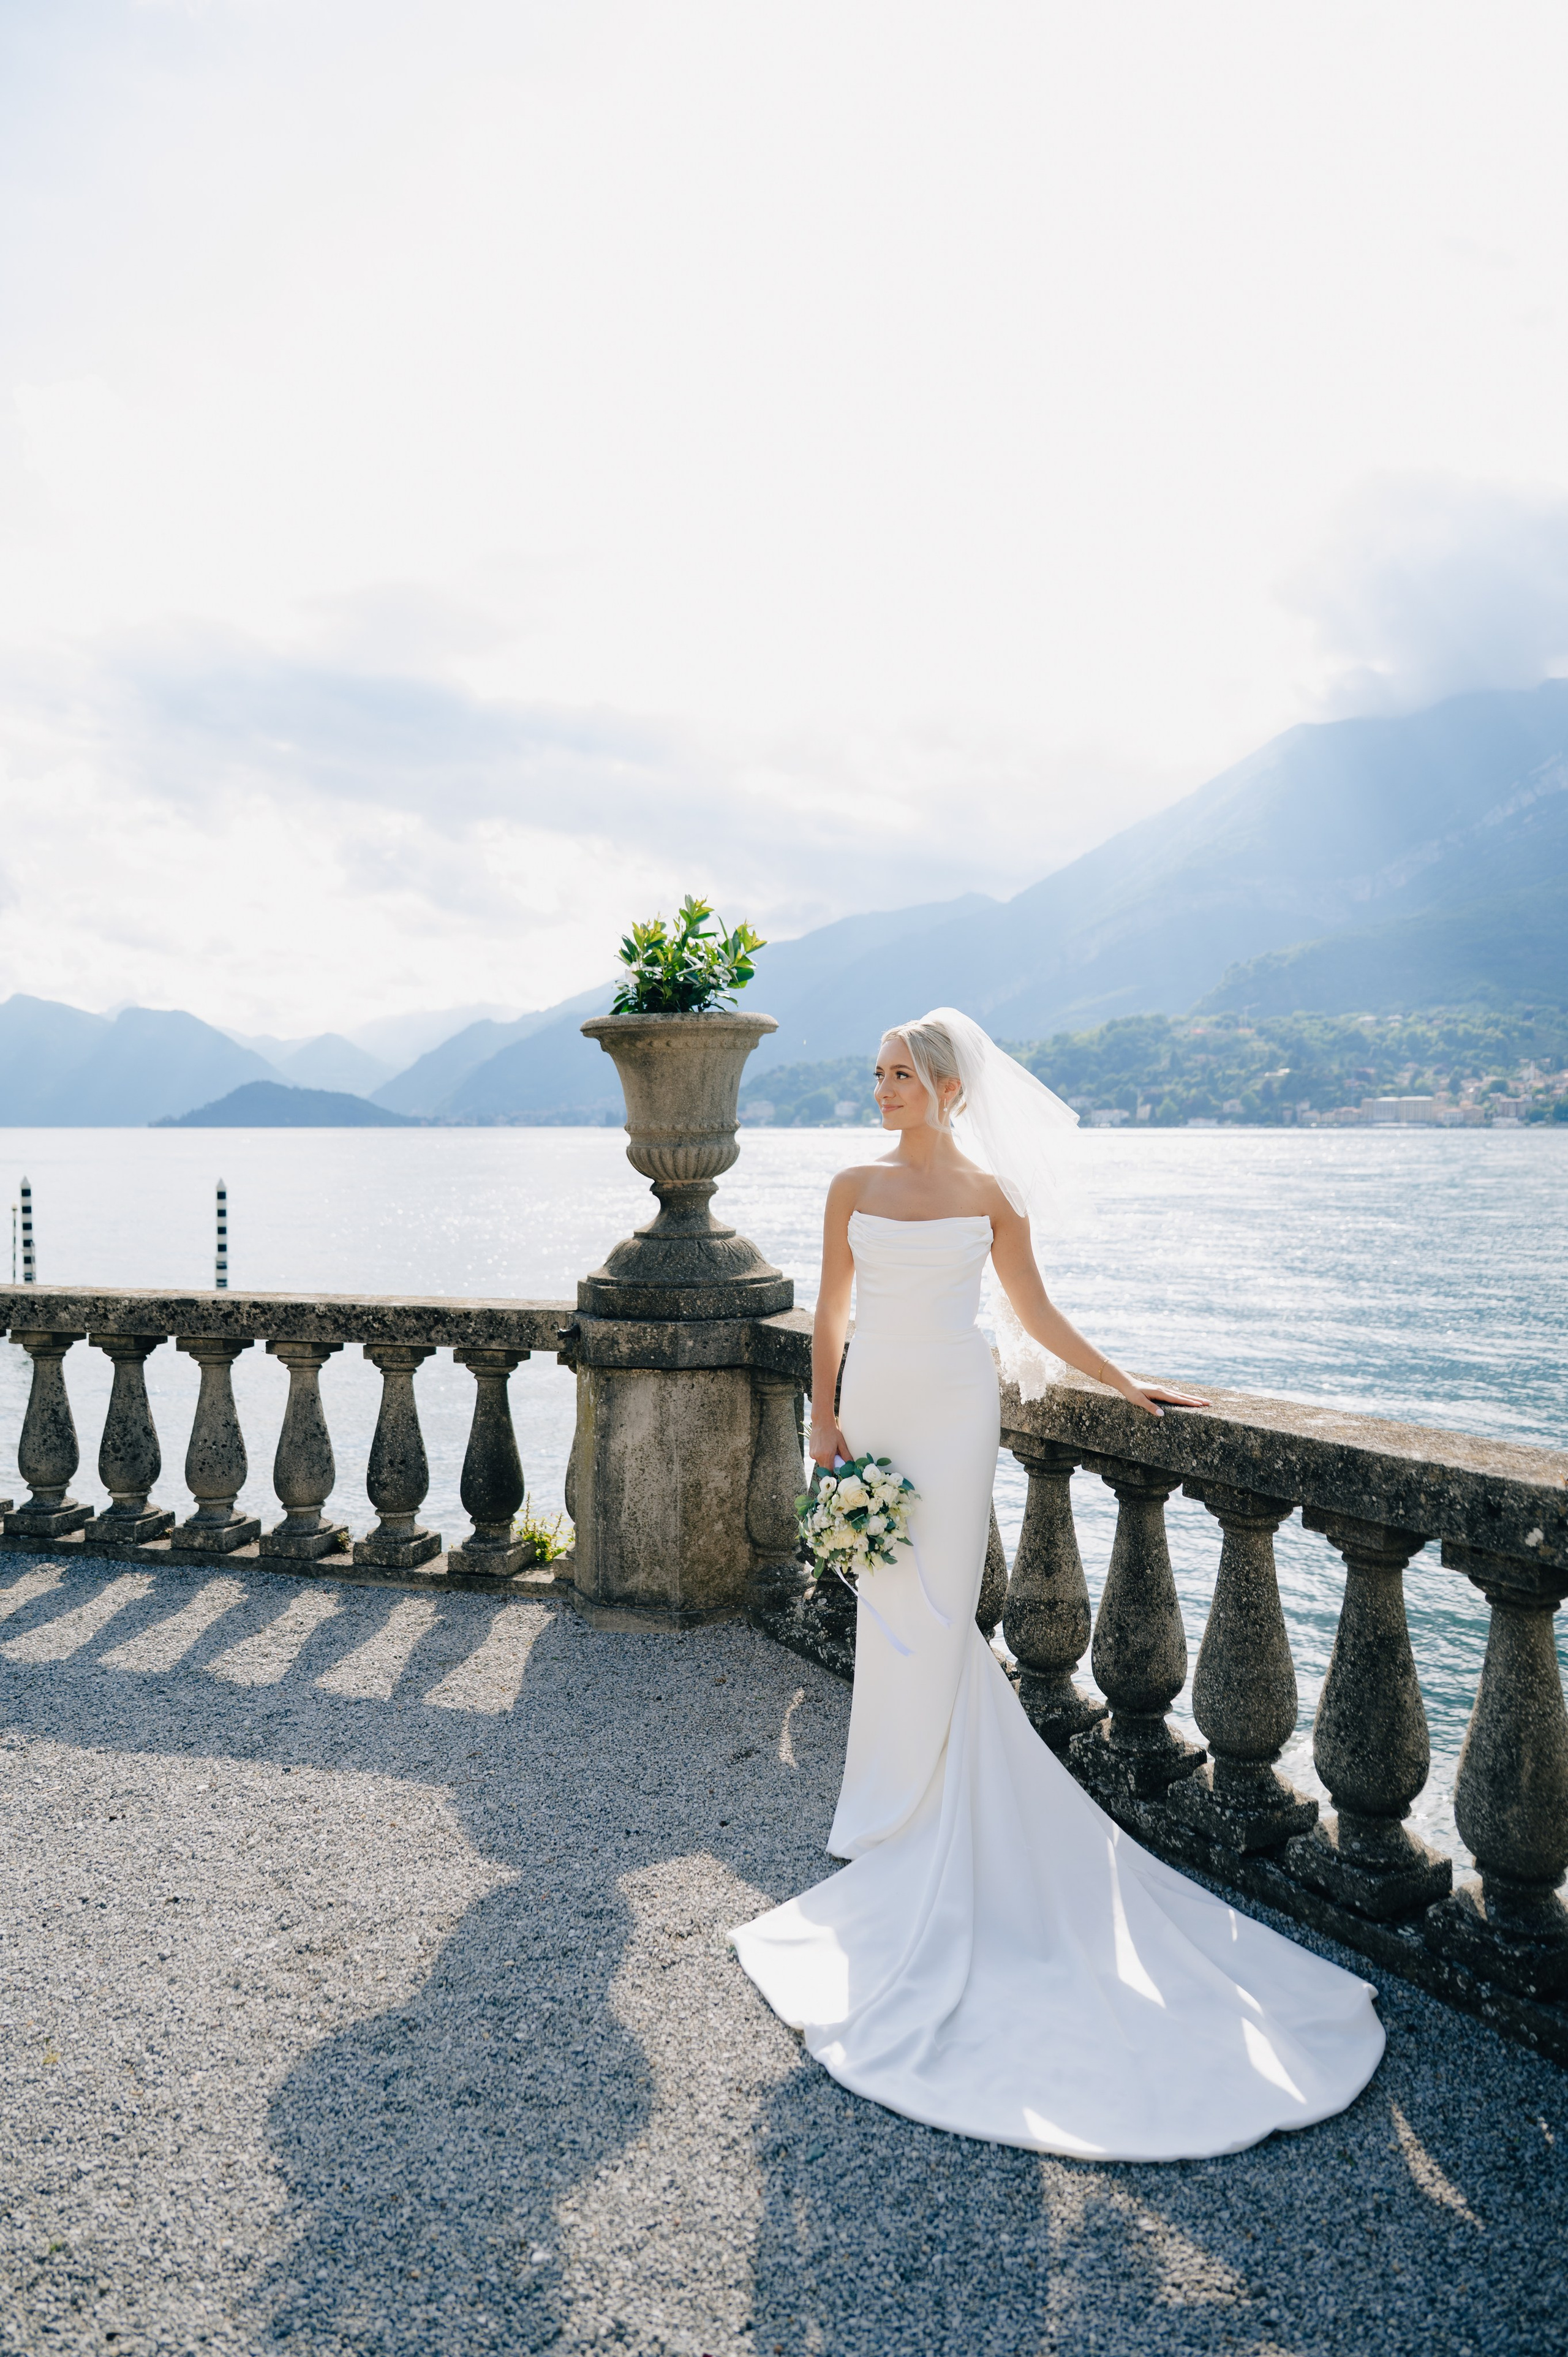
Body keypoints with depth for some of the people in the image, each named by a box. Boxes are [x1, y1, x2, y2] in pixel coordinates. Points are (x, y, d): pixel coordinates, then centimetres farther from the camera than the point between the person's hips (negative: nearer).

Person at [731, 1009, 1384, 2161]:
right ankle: (895, 1806, 25)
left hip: (952, 1413, -2)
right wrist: (825, 1421, 0)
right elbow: (830, 1316, 7)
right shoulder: (855, 1188, 4)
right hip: (875, 1404, 2)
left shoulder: (991, 1193, 0)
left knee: (931, 1613, -2)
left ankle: (905, 1823, 14)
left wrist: (1127, 1384, 6)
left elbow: (1036, 1314, 8)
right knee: (889, 1608, 6)